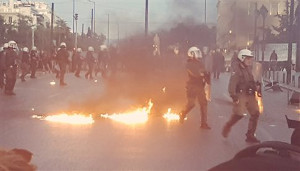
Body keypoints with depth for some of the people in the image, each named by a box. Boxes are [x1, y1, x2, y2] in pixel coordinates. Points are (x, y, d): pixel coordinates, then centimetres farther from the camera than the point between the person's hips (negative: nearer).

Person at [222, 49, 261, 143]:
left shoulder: (249, 69, 16)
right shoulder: (237, 70, -10)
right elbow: (232, 84, -17)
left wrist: (257, 88, 12)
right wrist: (233, 96, -24)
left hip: (250, 95, 8)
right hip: (241, 95, -8)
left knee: (255, 113, 2)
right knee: (238, 114, -13)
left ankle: (250, 135, 10)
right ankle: (227, 127, 14)